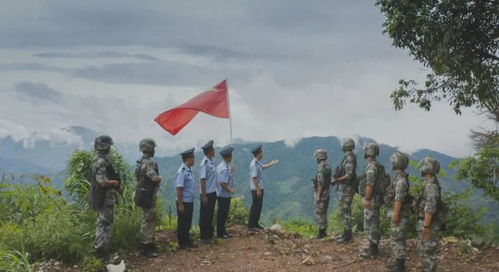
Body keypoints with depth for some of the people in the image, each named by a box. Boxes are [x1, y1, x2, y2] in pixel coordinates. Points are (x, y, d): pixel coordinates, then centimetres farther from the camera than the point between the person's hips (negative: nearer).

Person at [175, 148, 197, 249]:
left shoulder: (189, 170, 7)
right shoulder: (182, 172, -21)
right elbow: (179, 188, -22)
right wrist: (180, 204, -20)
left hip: (190, 202, 8)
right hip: (184, 202, -8)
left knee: (188, 223, 17)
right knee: (183, 223, 4)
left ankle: (187, 241, 28)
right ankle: (182, 243, 15)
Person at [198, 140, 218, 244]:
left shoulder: (211, 162, 8)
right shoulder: (205, 163, -18)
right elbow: (202, 180, -20)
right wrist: (204, 196, -20)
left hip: (213, 193, 8)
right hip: (207, 194, -8)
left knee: (210, 215, 17)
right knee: (205, 216, 3)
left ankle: (209, 234, 29)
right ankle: (204, 236, 13)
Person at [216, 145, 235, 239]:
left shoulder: (221, 166, 7)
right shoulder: (224, 168, -23)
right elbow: (222, 183, -28)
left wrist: (230, 171, 13)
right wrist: (230, 189, -20)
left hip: (221, 195, 10)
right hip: (224, 195, -10)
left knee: (223, 213, 18)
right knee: (223, 214, 1)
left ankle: (222, 231, 29)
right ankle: (220, 233, 11)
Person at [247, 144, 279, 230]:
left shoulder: (258, 162, 7)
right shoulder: (254, 164, -23)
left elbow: (262, 167, 31)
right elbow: (254, 178, -25)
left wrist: (272, 164, 34)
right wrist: (258, 189, -23)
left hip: (260, 188, 10)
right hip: (256, 189, -10)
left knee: (259, 206, 16)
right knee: (255, 206, -2)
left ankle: (256, 223, 26)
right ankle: (251, 225, 6)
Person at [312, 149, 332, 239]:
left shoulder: (321, 168, -19)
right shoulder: (328, 167, 11)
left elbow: (321, 183, -23)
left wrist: (318, 195, -22)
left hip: (321, 193, -10)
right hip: (326, 193, 10)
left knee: (319, 213, -4)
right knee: (323, 213, 16)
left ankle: (321, 232, -2)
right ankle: (323, 231, 21)